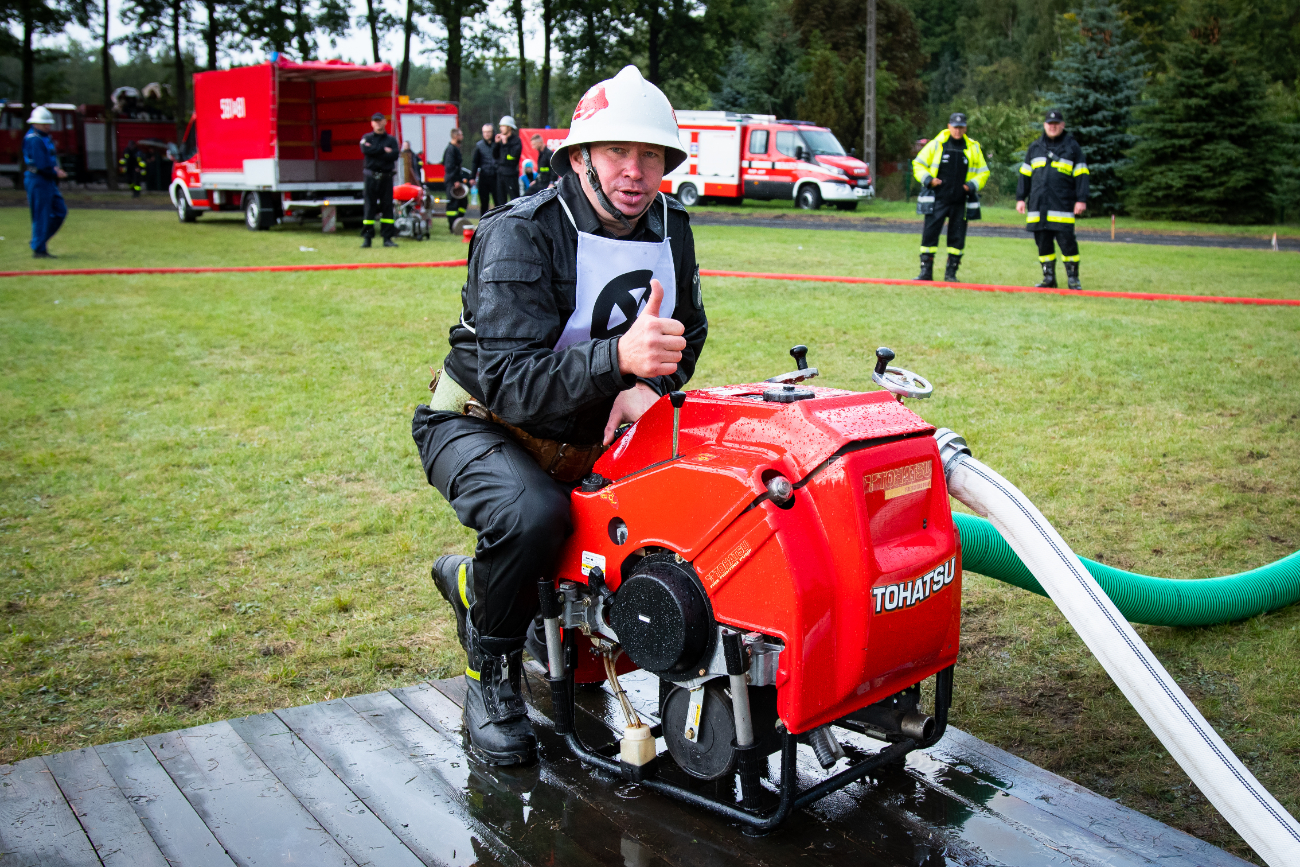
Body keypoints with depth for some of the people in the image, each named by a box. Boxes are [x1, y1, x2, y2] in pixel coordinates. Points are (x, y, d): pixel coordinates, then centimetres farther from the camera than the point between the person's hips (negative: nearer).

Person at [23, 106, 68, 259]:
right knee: (41, 216, -5)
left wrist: (56, 169, 1)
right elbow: (41, 165, -22)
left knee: (60, 211, 12)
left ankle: (39, 240, 19)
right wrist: (55, 173, -11)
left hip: (48, 181, 10)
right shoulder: (34, 139, -15)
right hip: (38, 180, -10)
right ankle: (38, 249, 2)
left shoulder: (45, 137, 17)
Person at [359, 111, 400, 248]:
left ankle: (387, 238, 3)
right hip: (371, 177, -1)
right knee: (370, 206, -3)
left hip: (386, 177, 1)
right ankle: (367, 237, -1)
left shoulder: (391, 140, 11)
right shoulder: (367, 138, 10)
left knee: (387, 206, 0)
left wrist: (375, 151, -8)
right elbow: (365, 150, -11)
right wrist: (384, 150, -8)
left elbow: (394, 155, -6)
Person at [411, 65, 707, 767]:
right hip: (481, 422, -7)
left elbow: (687, 335, 10)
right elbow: (511, 380, -33)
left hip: (594, 427, 7)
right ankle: (490, 676, -6)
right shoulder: (518, 237, -23)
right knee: (533, 515, -35)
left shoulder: (670, 230, -1)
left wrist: (651, 386, -14)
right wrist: (619, 357, -50)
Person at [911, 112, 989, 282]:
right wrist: (928, 179, -8)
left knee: (957, 237, 3)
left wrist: (972, 185, -3)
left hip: (961, 202, 2)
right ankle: (926, 271, 2)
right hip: (937, 199, -2)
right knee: (929, 233, -6)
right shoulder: (936, 144, 3)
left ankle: (951, 272, 13)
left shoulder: (973, 148, 9)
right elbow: (918, 164, 8)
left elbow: (983, 172, 15)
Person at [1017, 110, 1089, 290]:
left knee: (1067, 241, -7)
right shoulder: (1035, 147, 16)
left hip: (1063, 206, -4)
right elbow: (1025, 174, 18)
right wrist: (1020, 198, 11)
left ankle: (1073, 278, 2)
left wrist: (1081, 200, -5)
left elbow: (1081, 175, 3)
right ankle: (1049, 278, 13)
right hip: (1038, 206, 4)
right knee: (1043, 242, 5)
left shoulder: (1072, 147, 6)